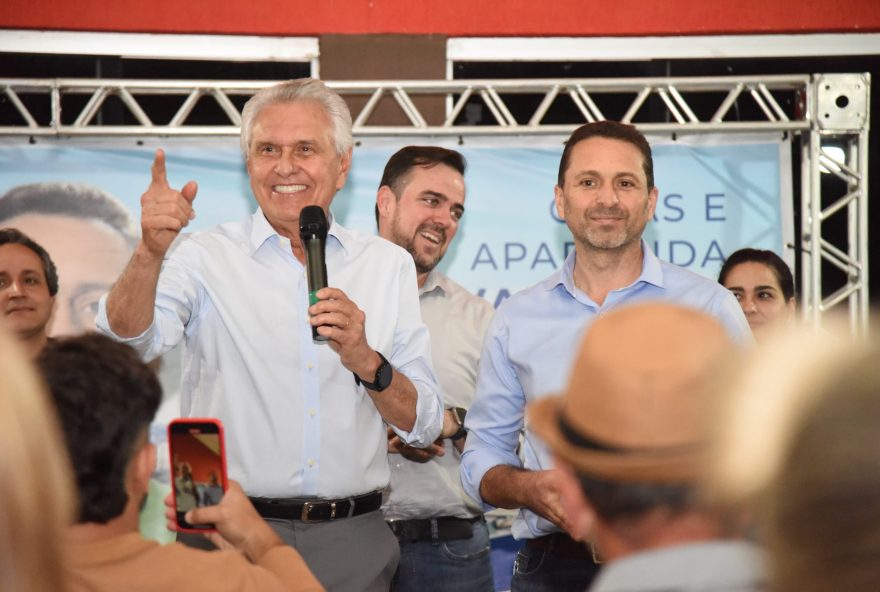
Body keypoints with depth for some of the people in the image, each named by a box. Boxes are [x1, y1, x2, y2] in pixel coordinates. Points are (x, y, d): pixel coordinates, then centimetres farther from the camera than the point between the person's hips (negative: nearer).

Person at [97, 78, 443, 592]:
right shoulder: (206, 256, 2)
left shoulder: (388, 264, 8)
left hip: (354, 546, 2)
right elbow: (125, 342, -16)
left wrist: (365, 362, -13)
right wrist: (151, 252, -33)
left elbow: (424, 427, 6)